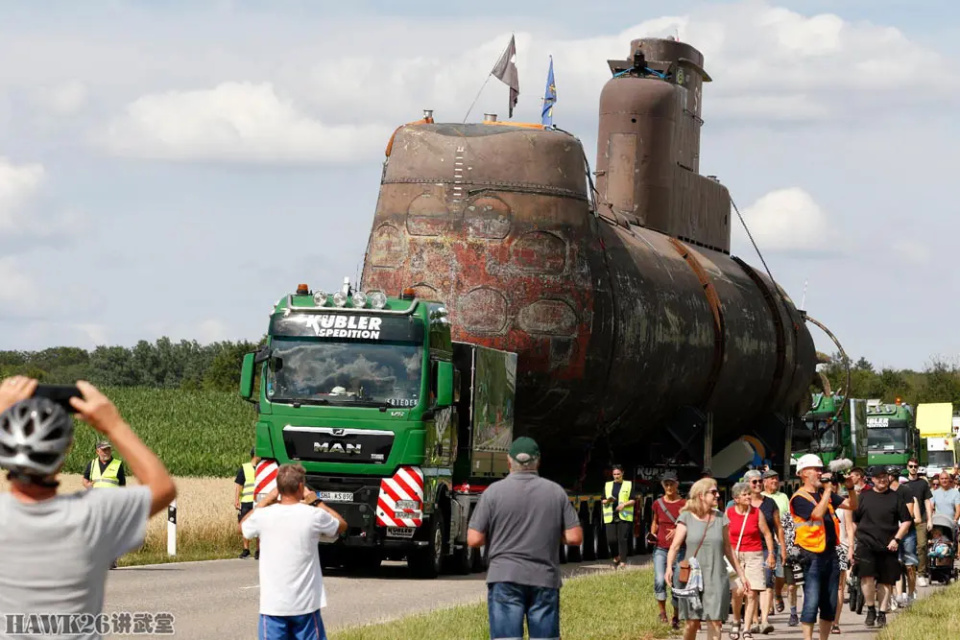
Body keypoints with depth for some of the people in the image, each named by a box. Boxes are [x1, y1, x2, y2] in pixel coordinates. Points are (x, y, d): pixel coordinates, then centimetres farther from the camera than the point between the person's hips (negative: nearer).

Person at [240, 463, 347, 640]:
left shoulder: (263, 516, -6)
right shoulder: (314, 516, -8)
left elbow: (243, 526, 19)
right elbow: (341, 525, 14)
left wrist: (266, 500, 20)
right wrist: (316, 502, 20)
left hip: (273, 604, 0)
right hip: (306, 604, 0)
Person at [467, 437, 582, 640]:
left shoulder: (494, 491, -4)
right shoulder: (556, 492, 3)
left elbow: (474, 540, -5)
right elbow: (574, 537, 1)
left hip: (505, 578, -2)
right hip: (545, 579, 2)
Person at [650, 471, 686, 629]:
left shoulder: (684, 504, -1)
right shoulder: (658, 504, 7)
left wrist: (679, 531, -17)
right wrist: (652, 534, 5)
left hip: (679, 549, -1)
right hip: (660, 549, 1)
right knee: (659, 580, -17)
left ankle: (676, 618, 14)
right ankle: (662, 612, 1)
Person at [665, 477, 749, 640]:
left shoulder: (720, 518, 8)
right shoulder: (687, 518, 0)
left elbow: (728, 549, 15)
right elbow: (675, 546, -8)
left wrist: (741, 574, 17)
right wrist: (669, 567, -25)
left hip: (716, 578, 2)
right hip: (692, 577, -2)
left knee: (715, 621, -6)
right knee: (692, 622, 1)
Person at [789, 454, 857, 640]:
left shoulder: (824, 493, 15)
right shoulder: (799, 498, -8)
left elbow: (852, 505, 16)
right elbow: (817, 513, -23)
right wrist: (827, 490, -19)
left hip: (830, 554, 7)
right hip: (812, 556, -7)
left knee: (830, 604, 10)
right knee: (811, 602, -10)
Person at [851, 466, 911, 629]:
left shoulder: (896, 498, 8)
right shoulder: (864, 497, 11)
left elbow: (906, 521, 8)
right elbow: (853, 520, 15)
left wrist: (896, 539, -4)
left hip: (888, 547, 1)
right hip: (866, 544, -1)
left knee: (885, 581, 4)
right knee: (867, 576, -18)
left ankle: (882, 614, 16)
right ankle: (870, 610, -3)